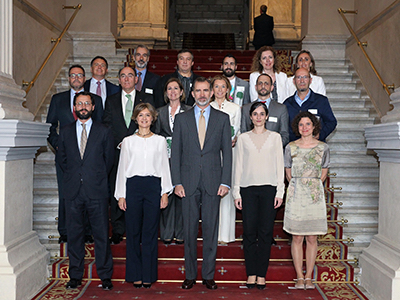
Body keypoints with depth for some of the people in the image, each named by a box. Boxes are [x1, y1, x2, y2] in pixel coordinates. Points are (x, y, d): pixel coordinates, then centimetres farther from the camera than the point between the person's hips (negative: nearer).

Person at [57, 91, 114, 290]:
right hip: (73, 191, 2)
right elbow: (62, 159, 17)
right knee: (74, 234, 7)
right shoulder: (65, 132, 10)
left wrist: (98, 178, 9)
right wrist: (73, 177, 13)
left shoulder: (104, 132, 4)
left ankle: (105, 276, 12)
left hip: (97, 191, -2)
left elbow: (109, 160, 9)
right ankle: (75, 276, 19)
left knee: (101, 234, 1)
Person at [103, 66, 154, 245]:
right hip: (117, 152, 1)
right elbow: (107, 127, 7)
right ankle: (117, 231, 13)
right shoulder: (111, 101, 13)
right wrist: (120, 143, -7)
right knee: (116, 193, 2)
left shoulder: (146, 100, 9)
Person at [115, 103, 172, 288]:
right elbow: (122, 168, 9)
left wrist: (165, 192, 1)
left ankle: (148, 275, 11)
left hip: (153, 186, 0)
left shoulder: (160, 140, 9)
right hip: (133, 186, 1)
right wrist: (121, 195, 3)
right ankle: (135, 275, 13)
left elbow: (164, 167, 9)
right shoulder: (128, 141, 10)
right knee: (133, 232, 2)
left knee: (150, 232, 1)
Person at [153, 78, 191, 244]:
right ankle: (166, 233, 10)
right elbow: (156, 135, 12)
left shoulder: (189, 111, 6)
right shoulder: (160, 112, 12)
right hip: (165, 158, 1)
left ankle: (180, 233, 11)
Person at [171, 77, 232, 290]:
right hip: (189, 182, 1)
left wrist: (225, 182, -4)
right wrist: (177, 182, -3)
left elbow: (227, 152, 5)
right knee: (189, 230, 5)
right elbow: (175, 152, 6)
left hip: (213, 182, 0)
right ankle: (190, 275, 17)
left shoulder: (222, 118, 8)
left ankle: (209, 275, 15)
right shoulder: (181, 119, 9)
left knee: (211, 229, 4)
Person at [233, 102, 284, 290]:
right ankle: (251, 273, 8)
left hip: (269, 189, 0)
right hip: (248, 188, 0)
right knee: (249, 231, -1)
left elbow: (279, 165, 7)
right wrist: (237, 192, 2)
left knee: (265, 232, -1)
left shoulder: (275, 137, 10)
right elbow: (238, 166, 8)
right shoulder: (243, 138, 10)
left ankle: (261, 274, 7)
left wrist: (280, 192, 0)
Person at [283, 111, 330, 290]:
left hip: (315, 195, 0)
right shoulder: (291, 147, 4)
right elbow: (288, 174, 11)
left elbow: (323, 174, 12)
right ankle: (299, 277, 10)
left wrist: (313, 187, 6)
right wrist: (299, 187, 8)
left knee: (312, 238, 2)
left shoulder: (323, 147, 4)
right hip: (295, 195, 0)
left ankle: (309, 277, 11)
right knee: (297, 238, 1)